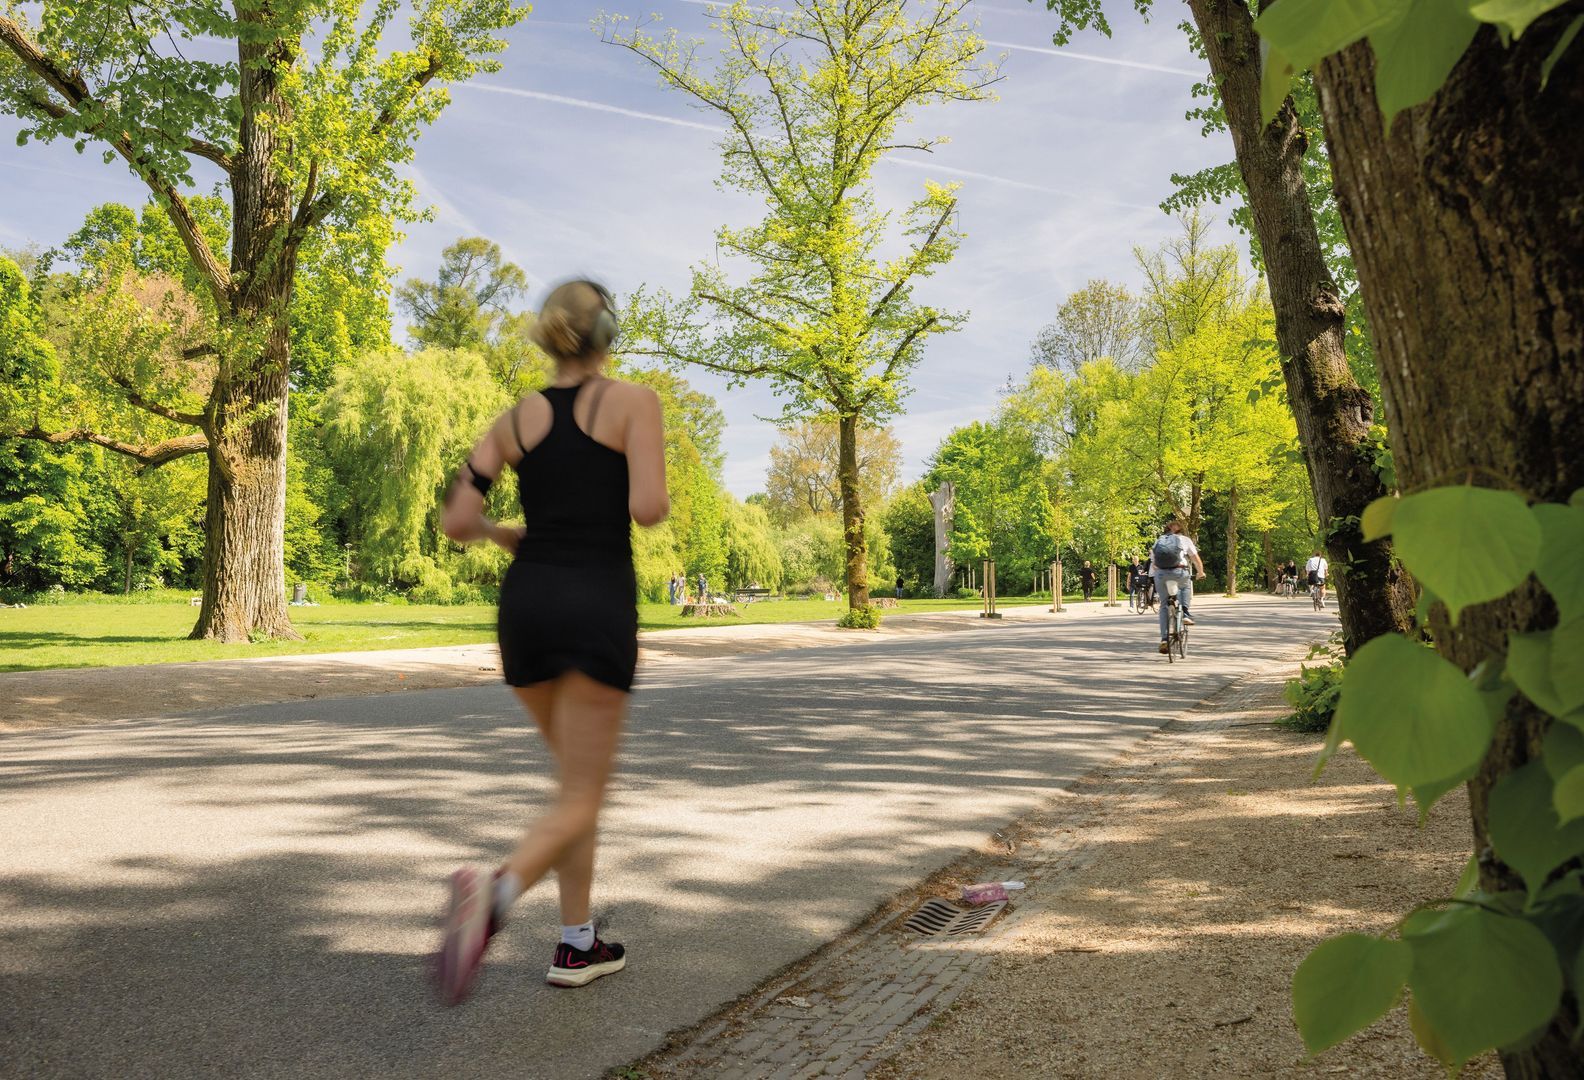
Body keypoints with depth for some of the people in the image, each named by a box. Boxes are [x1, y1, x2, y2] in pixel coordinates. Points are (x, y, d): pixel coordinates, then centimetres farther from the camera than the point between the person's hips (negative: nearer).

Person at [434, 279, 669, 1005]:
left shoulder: (515, 418, 11)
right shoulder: (634, 401, -1)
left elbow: (456, 521, 5)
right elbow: (648, 508, -14)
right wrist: (661, 502, 10)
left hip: (526, 601, 5)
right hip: (597, 606, -5)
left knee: (577, 779, 21)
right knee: (580, 802, 1)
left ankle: (578, 946, 23)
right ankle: (495, 890, -29)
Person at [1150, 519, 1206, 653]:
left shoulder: (1158, 541, 23)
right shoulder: (1185, 540, 16)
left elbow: (1152, 562, 17)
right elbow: (1195, 558, 15)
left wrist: (1151, 577, 23)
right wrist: (1200, 573, 28)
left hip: (1160, 574, 2)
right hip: (1179, 573, -2)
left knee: (1164, 606, 12)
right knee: (1186, 586, 34)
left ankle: (1164, 639, 3)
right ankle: (1185, 613, 15)